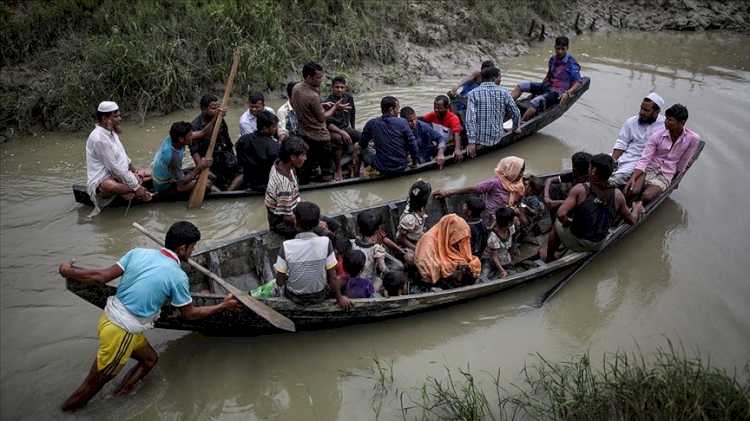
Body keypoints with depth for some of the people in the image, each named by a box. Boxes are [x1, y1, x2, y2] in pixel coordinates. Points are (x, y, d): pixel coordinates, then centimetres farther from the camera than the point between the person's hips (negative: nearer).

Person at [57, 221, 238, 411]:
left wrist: (67, 271, 9)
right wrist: (222, 306, 6)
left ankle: (118, 396, 37)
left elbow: (102, 276, -5)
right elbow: (189, 313, -4)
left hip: (109, 317, 8)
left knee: (149, 359, 26)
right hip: (122, 332, -8)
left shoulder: (139, 252, -4)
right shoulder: (177, 277, -18)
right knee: (94, 382, 14)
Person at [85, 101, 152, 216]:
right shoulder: (99, 138, -22)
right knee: (110, 186, -44)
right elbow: (114, 168, -23)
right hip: (102, 180, -10)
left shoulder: (111, 132, 7)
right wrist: (136, 187, -21)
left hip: (121, 175, 10)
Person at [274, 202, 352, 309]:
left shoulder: (286, 246, -24)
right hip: (320, 296, 0)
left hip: (295, 298, 0)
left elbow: (279, 282, -15)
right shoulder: (325, 242, -23)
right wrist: (340, 298, 0)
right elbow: (332, 277, -16)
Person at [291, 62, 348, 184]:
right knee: (327, 171, 6)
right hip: (319, 137, -8)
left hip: (303, 135, 8)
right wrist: (335, 108, -4)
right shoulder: (312, 96, -28)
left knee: (305, 166, 19)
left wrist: (321, 105, 8)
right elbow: (322, 118, -15)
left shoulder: (296, 88, -3)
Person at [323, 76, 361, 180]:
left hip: (346, 128, 6)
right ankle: (338, 169, -24)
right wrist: (342, 132, -34)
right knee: (337, 138, -40)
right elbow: (328, 124, -23)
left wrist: (353, 131, 26)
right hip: (332, 130, -6)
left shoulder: (349, 97, 0)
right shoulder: (327, 102, -19)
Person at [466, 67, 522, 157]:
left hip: (479, 139, -3)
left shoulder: (473, 94, -9)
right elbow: (516, 113, 1)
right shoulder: (504, 92, -5)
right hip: (497, 139, 3)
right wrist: (516, 128, 22)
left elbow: (470, 118, -19)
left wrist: (471, 142, -19)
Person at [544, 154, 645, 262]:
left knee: (558, 224, 27)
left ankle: (548, 258, 45)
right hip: (598, 245, 4)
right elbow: (631, 220, 3)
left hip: (576, 243, -4)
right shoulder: (617, 194, -9)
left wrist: (567, 223, -6)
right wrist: (636, 211, 25)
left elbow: (561, 214, -28)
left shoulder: (580, 189, -21)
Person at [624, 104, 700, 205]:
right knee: (632, 191, -29)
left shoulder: (693, 139, -12)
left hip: (665, 176, -1)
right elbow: (644, 160, -11)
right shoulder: (657, 136, -10)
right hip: (648, 169, 1)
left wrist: (674, 179, 12)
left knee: (646, 196, -29)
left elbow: (682, 164, 1)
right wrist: (632, 178, -25)